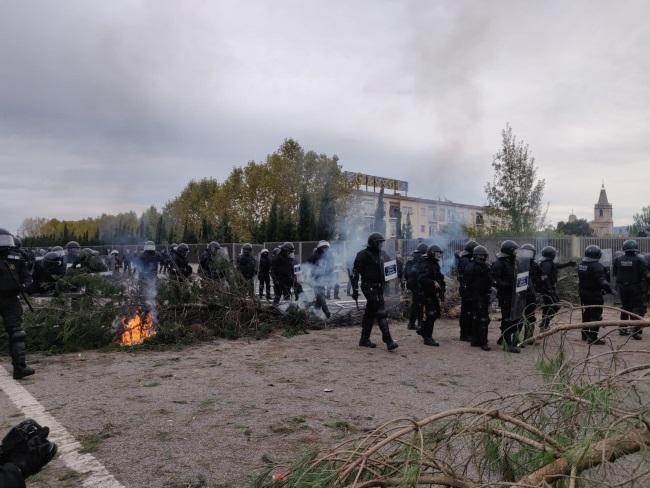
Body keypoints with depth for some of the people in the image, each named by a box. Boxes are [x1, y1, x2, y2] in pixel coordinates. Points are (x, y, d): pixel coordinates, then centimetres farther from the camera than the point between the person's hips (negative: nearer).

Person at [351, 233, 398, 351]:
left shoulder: (380, 254, 14)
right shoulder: (363, 255, -12)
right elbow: (355, 272, -14)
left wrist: (383, 284, 21)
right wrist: (355, 289, -18)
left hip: (378, 288, 9)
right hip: (370, 287, -9)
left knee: (370, 314, 14)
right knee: (381, 313, -12)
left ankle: (364, 339, 22)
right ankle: (388, 340, -12)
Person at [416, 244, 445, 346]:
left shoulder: (435, 264, 16)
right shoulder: (425, 265, -15)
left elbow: (439, 278, 25)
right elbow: (422, 279, -28)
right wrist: (433, 283, -31)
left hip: (434, 294, 10)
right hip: (427, 293, -10)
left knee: (436, 313, 16)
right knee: (431, 315, -8)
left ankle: (422, 330, 32)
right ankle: (427, 338, -1)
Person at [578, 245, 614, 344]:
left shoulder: (581, 265, 9)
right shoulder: (596, 266, -20)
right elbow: (602, 281, -23)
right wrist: (610, 290, -13)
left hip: (583, 294, 9)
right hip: (594, 295, -9)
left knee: (586, 314, 19)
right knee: (596, 315, -3)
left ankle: (585, 334, 28)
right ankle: (593, 337, -5)